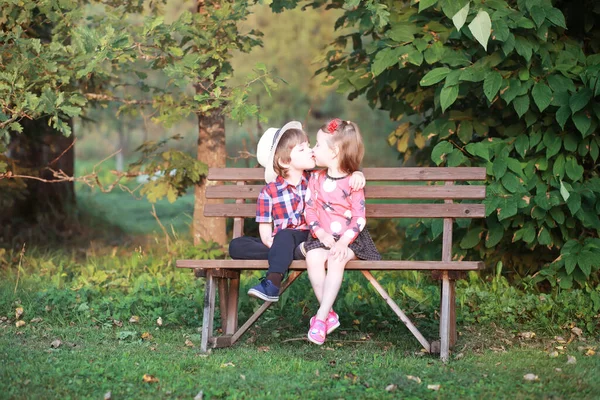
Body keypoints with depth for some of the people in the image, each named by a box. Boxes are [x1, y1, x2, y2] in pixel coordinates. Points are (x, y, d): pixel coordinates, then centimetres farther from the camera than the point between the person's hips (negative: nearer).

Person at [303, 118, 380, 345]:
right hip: (322, 236, 3)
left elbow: (359, 218, -8)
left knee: (336, 260, -33)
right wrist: (321, 233, -14)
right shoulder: (316, 179, 9)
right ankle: (330, 314, -22)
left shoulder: (353, 182, -3)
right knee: (313, 257, -29)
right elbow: (309, 209, 4)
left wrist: (343, 241, -22)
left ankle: (321, 317, -31)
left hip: (349, 238, -3)